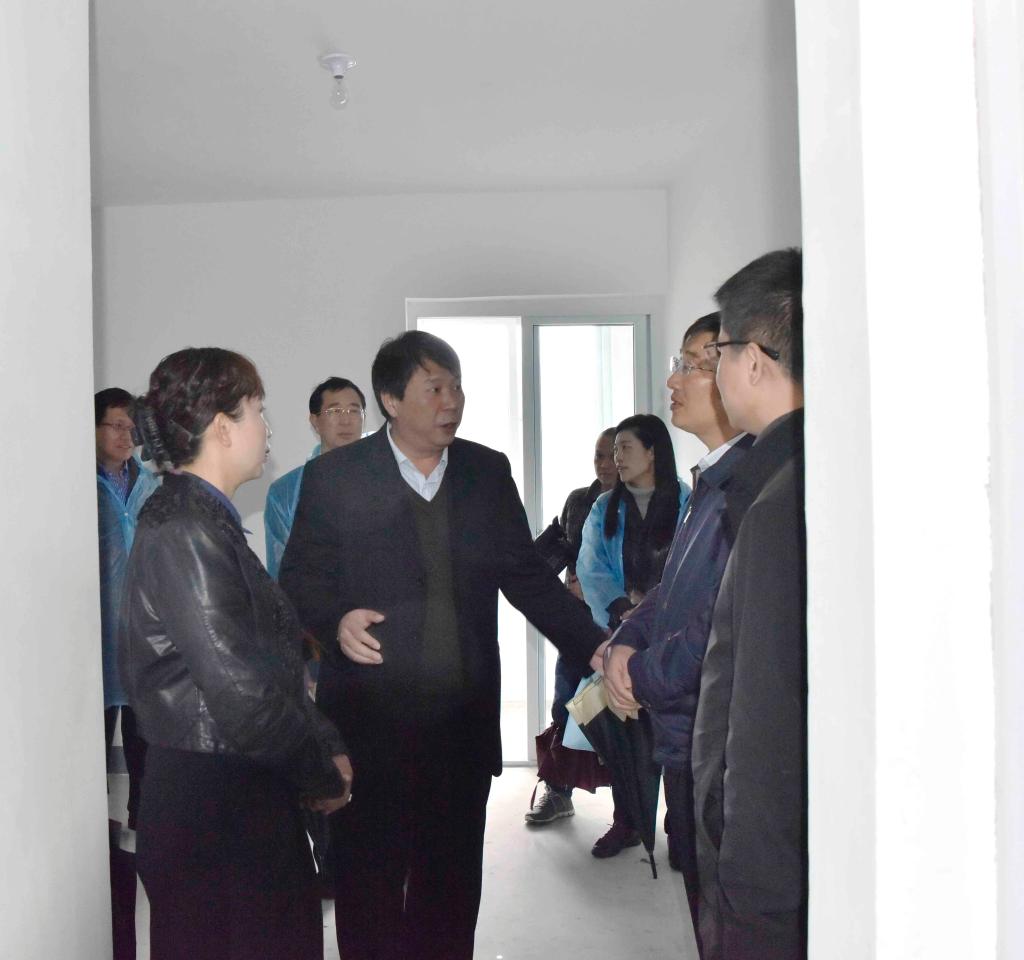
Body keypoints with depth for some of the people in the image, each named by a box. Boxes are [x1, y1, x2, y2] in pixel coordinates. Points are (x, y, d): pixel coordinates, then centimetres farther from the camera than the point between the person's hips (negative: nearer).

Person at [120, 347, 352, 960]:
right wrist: (323, 776, -10)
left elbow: (274, 657, 12)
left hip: (246, 800, 9)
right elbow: (242, 694, -24)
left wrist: (325, 746, 4)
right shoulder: (182, 533, -20)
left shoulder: (208, 521, 11)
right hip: (213, 807, -9)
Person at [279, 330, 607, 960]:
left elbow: (528, 576, 7)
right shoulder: (335, 477, -2)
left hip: (465, 720, 3)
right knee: (370, 883, 11)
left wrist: (594, 646, -4)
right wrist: (336, 620, -20)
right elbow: (301, 578, 1)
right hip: (370, 719, -2)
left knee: (451, 885, 14)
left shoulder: (489, 472, 5)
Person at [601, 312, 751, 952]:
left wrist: (643, 676, -12)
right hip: (689, 745, 10)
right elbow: (674, 586, 19)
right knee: (708, 908, 23)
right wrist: (626, 642, 1)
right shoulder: (715, 480, 12)